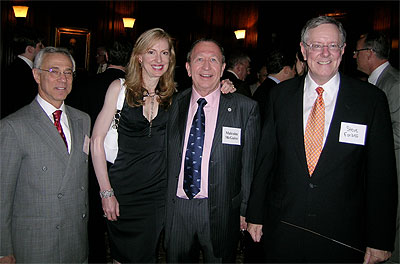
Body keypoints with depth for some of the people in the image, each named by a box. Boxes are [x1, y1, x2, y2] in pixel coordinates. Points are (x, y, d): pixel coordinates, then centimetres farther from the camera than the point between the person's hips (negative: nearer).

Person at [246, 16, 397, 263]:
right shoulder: (280, 95, 0)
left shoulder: (371, 99, -6)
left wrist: (380, 240, -4)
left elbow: (382, 173, -4)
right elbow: (265, 158, 3)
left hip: (343, 238, -1)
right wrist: (256, 215, 5)